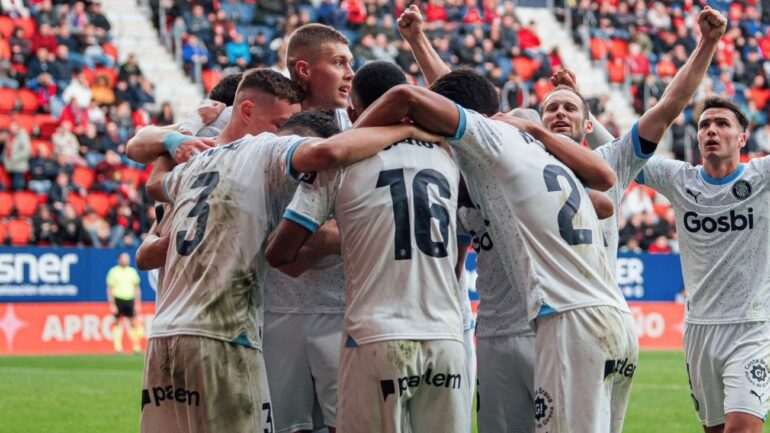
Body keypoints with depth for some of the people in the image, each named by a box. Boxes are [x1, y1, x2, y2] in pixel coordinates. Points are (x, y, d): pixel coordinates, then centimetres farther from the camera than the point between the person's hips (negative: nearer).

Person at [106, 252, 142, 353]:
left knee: (133, 324, 1)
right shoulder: (113, 272, 1)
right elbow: (110, 289, -1)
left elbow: (137, 288, 16)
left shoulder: (132, 271, 12)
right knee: (118, 324, -5)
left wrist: (138, 303, 9)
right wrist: (111, 304, -9)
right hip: (118, 300, -3)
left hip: (130, 300, 3)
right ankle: (117, 346, -4)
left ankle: (136, 346, 6)